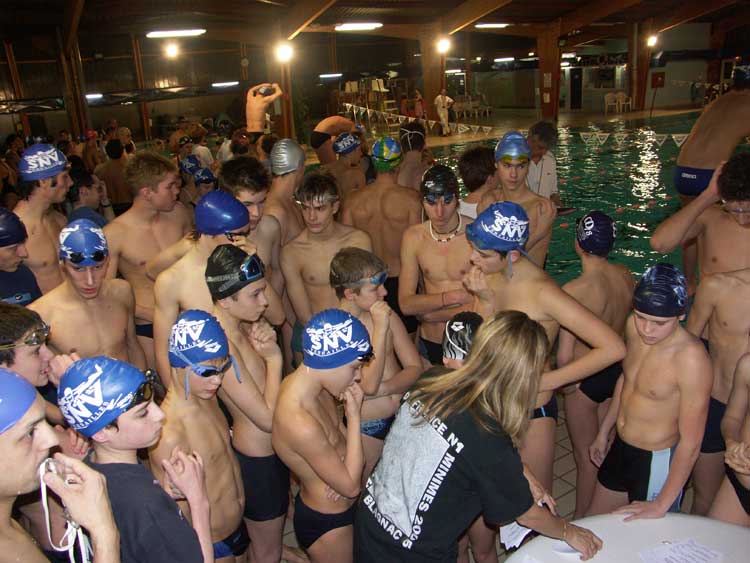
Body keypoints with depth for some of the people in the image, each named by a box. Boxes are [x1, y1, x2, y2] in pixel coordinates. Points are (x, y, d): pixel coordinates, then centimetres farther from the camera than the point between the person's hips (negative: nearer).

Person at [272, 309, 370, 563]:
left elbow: (336, 430, 4)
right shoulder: (301, 424, -38)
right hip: (326, 522, -8)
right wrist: (354, 416, -25)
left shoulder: (306, 380, -12)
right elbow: (351, 487, -25)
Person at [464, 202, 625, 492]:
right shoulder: (487, 277, -8)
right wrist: (485, 300, -24)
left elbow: (613, 348, -28)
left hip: (531, 411, -6)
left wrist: (548, 381, -21)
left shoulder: (542, 292, -26)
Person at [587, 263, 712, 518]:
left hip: (658, 461, -7)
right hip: (620, 449, 7)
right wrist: (603, 432, 18)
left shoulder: (691, 359, -29)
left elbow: (691, 441, -23)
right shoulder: (634, 326, -9)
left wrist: (662, 504, -17)